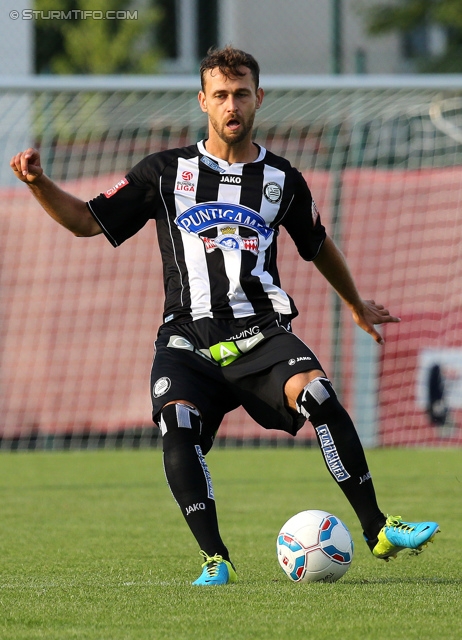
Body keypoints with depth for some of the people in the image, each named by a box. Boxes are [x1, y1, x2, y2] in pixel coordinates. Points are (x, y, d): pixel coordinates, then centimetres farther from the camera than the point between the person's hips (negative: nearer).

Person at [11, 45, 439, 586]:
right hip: (188, 341, 0)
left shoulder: (282, 180, 15)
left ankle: (377, 530, -22)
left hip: (260, 334, 0)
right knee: (177, 426, -29)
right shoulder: (166, 172, 11)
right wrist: (38, 184, -5)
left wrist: (357, 306, 44)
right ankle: (214, 560, -22)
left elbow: (318, 246, 32)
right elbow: (86, 220, 13)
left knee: (317, 393, -29)